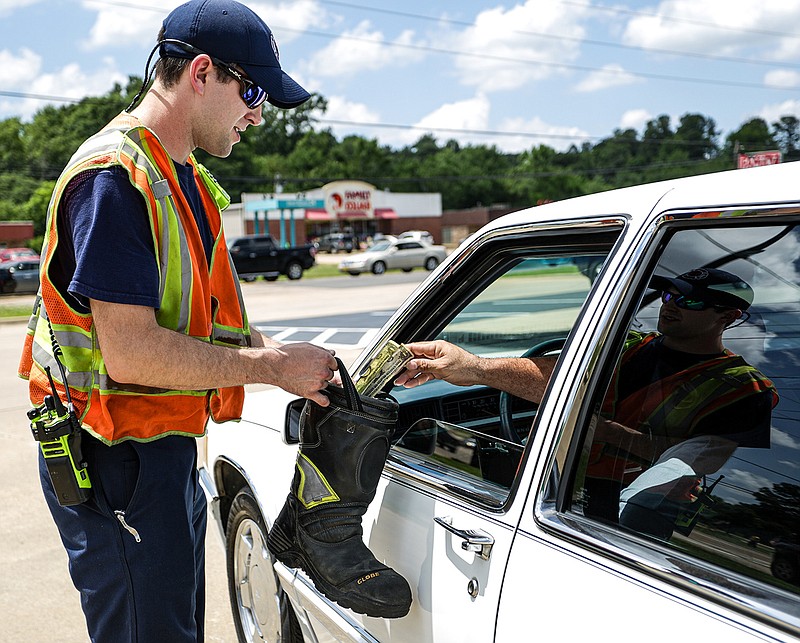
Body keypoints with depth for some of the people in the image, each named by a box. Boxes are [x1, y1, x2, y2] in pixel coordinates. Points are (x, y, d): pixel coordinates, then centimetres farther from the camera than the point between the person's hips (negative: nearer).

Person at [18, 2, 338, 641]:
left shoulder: (185, 177, 13)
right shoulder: (115, 176, -20)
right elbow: (129, 353, -27)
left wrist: (275, 350, -1)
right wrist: (271, 366, -19)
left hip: (169, 447, 10)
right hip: (117, 461, -10)